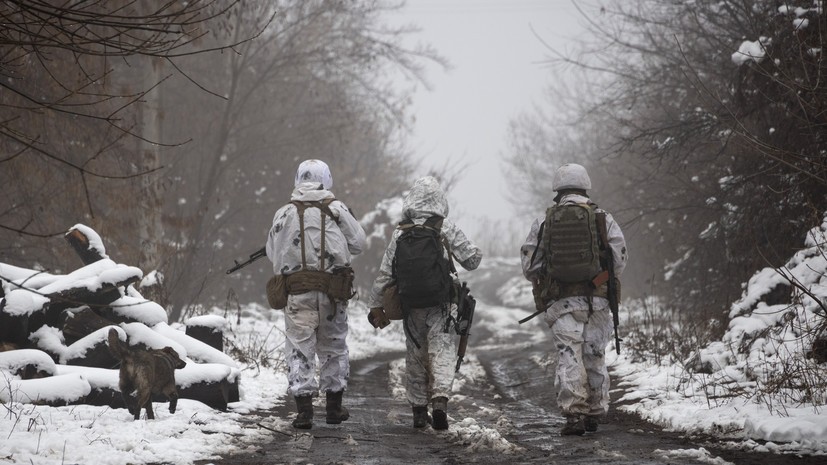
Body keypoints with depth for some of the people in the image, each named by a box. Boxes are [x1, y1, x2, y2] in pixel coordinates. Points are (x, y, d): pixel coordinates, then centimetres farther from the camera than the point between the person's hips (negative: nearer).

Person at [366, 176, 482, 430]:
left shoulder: (400, 233, 1)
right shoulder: (446, 229, -5)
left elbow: (385, 273, 1)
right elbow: (471, 261, -1)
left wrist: (376, 306, 9)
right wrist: (476, 252, 22)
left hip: (411, 306, 2)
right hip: (442, 305, -2)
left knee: (416, 357, 13)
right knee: (442, 352, -6)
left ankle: (419, 411, 18)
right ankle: (440, 399, -28)